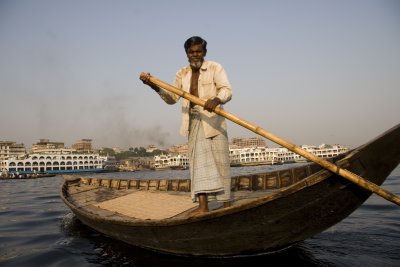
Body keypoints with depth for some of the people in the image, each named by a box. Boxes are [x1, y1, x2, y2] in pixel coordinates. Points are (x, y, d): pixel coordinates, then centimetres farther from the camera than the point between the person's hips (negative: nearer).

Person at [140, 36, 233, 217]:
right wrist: (155, 87, -5)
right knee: (198, 161, -2)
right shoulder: (182, 74, 14)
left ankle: (227, 204, 9)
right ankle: (203, 206, -2)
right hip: (193, 122, 4)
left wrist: (217, 99, -35)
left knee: (219, 161, -2)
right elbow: (172, 98, 11)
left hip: (213, 120, -4)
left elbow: (227, 90, -12)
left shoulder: (215, 68, 1)